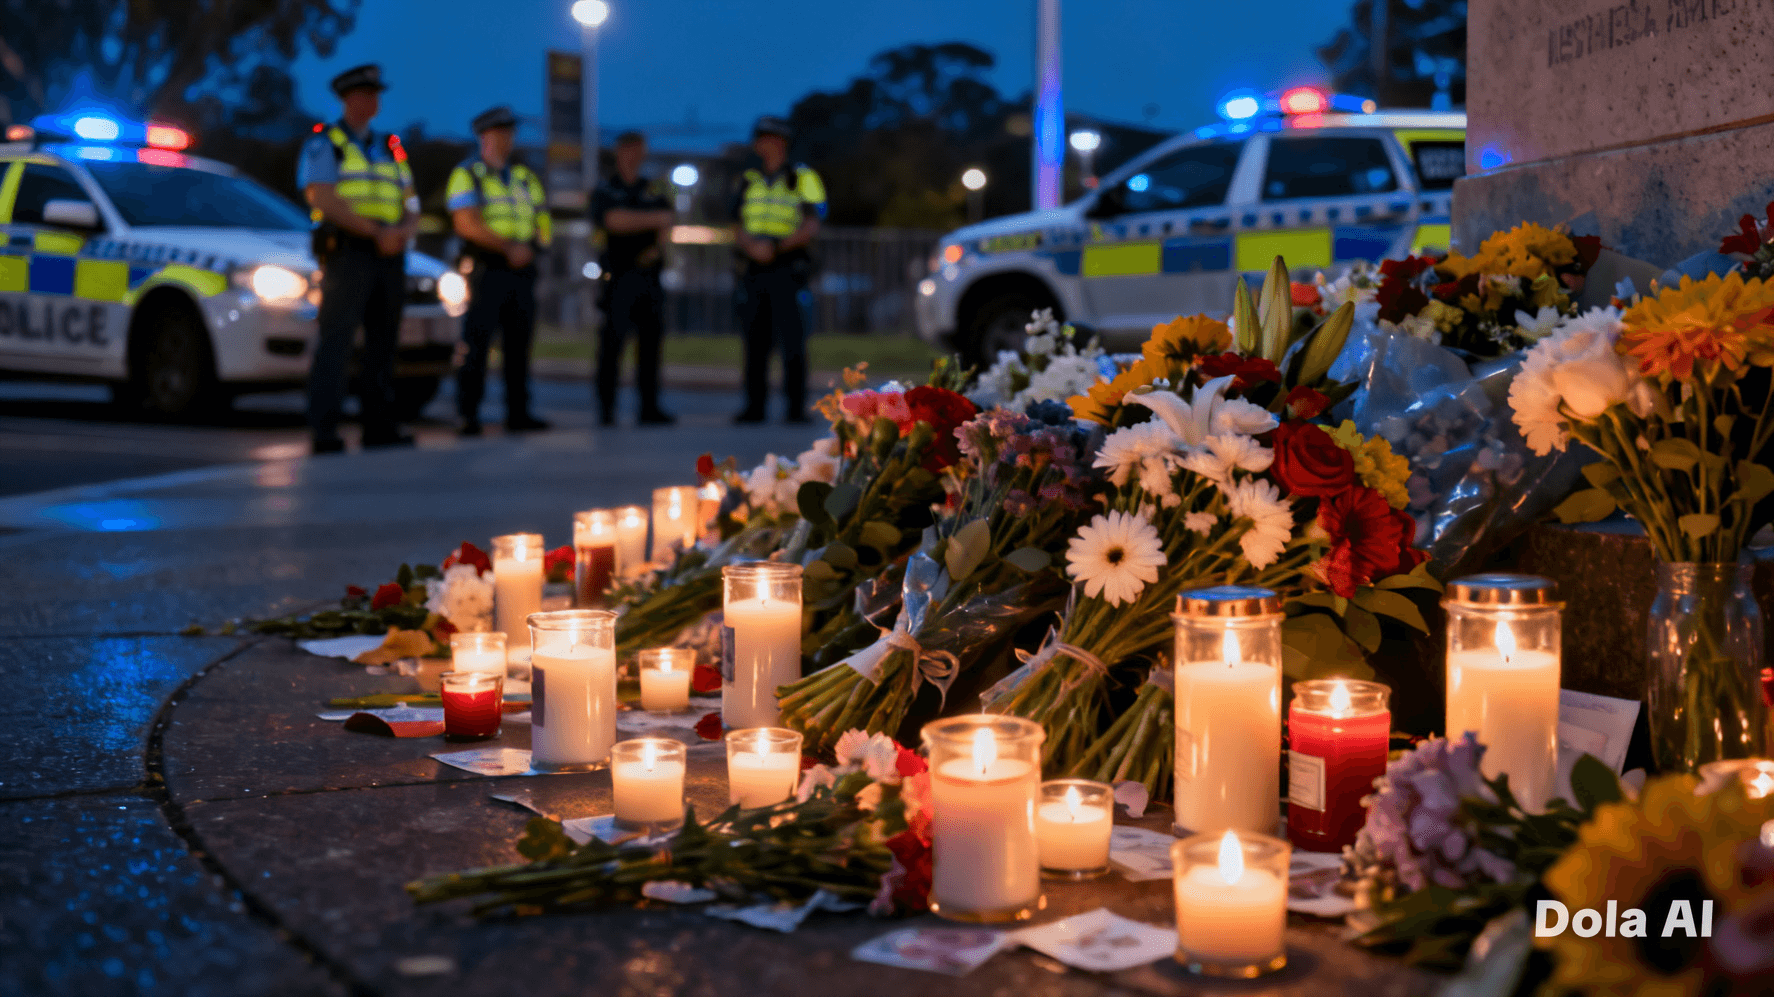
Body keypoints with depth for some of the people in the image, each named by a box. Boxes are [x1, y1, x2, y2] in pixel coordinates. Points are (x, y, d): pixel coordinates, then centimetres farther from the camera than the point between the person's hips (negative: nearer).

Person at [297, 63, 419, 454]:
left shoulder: (389, 149, 21)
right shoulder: (323, 143, 4)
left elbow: (411, 208, 16)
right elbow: (322, 199, -10)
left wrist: (404, 230, -8)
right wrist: (375, 232, -17)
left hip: (389, 256, 6)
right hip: (346, 251, -6)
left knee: (383, 342, 6)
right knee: (336, 341, -12)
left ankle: (379, 425, 11)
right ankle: (323, 431, -16)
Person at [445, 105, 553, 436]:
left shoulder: (524, 177, 19)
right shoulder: (467, 175, 1)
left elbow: (542, 222, 15)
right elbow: (467, 223, -11)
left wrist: (527, 248, -5)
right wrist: (509, 247, -17)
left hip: (522, 271, 6)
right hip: (486, 270, -6)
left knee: (519, 343, 6)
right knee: (476, 344, -7)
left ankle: (518, 413, 9)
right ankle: (469, 416, -6)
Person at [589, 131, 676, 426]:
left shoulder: (653, 191, 19)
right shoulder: (604, 191, 5)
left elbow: (667, 219, 6)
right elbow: (615, 220, -12)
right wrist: (652, 219, -7)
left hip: (648, 275, 4)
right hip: (618, 276, -4)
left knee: (650, 341, 2)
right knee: (612, 342, -6)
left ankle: (650, 407, 5)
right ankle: (606, 408, -2)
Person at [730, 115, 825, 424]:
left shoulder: (802, 179, 5)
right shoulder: (747, 182, 16)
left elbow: (811, 227, -3)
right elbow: (738, 229, 10)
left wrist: (777, 247, -16)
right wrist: (752, 247, -12)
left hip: (788, 270, -4)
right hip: (753, 271, 4)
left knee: (792, 340, -7)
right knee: (755, 341, 3)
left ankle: (796, 406, -5)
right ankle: (755, 406, 7)